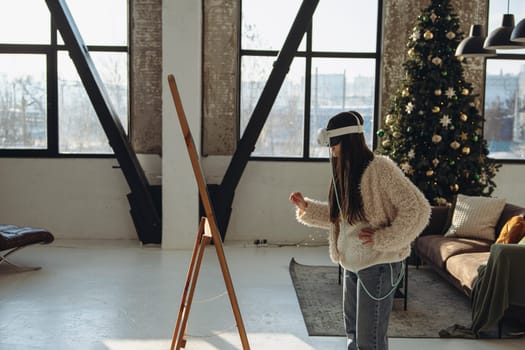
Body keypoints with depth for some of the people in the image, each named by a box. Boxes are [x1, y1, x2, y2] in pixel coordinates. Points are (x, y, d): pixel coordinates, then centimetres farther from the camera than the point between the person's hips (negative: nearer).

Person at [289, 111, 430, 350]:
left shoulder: (380, 168, -19)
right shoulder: (344, 171, 8)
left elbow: (418, 210, -20)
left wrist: (382, 238, -22)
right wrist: (306, 207, 6)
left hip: (379, 265, -9)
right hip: (352, 263, 9)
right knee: (352, 330, 21)